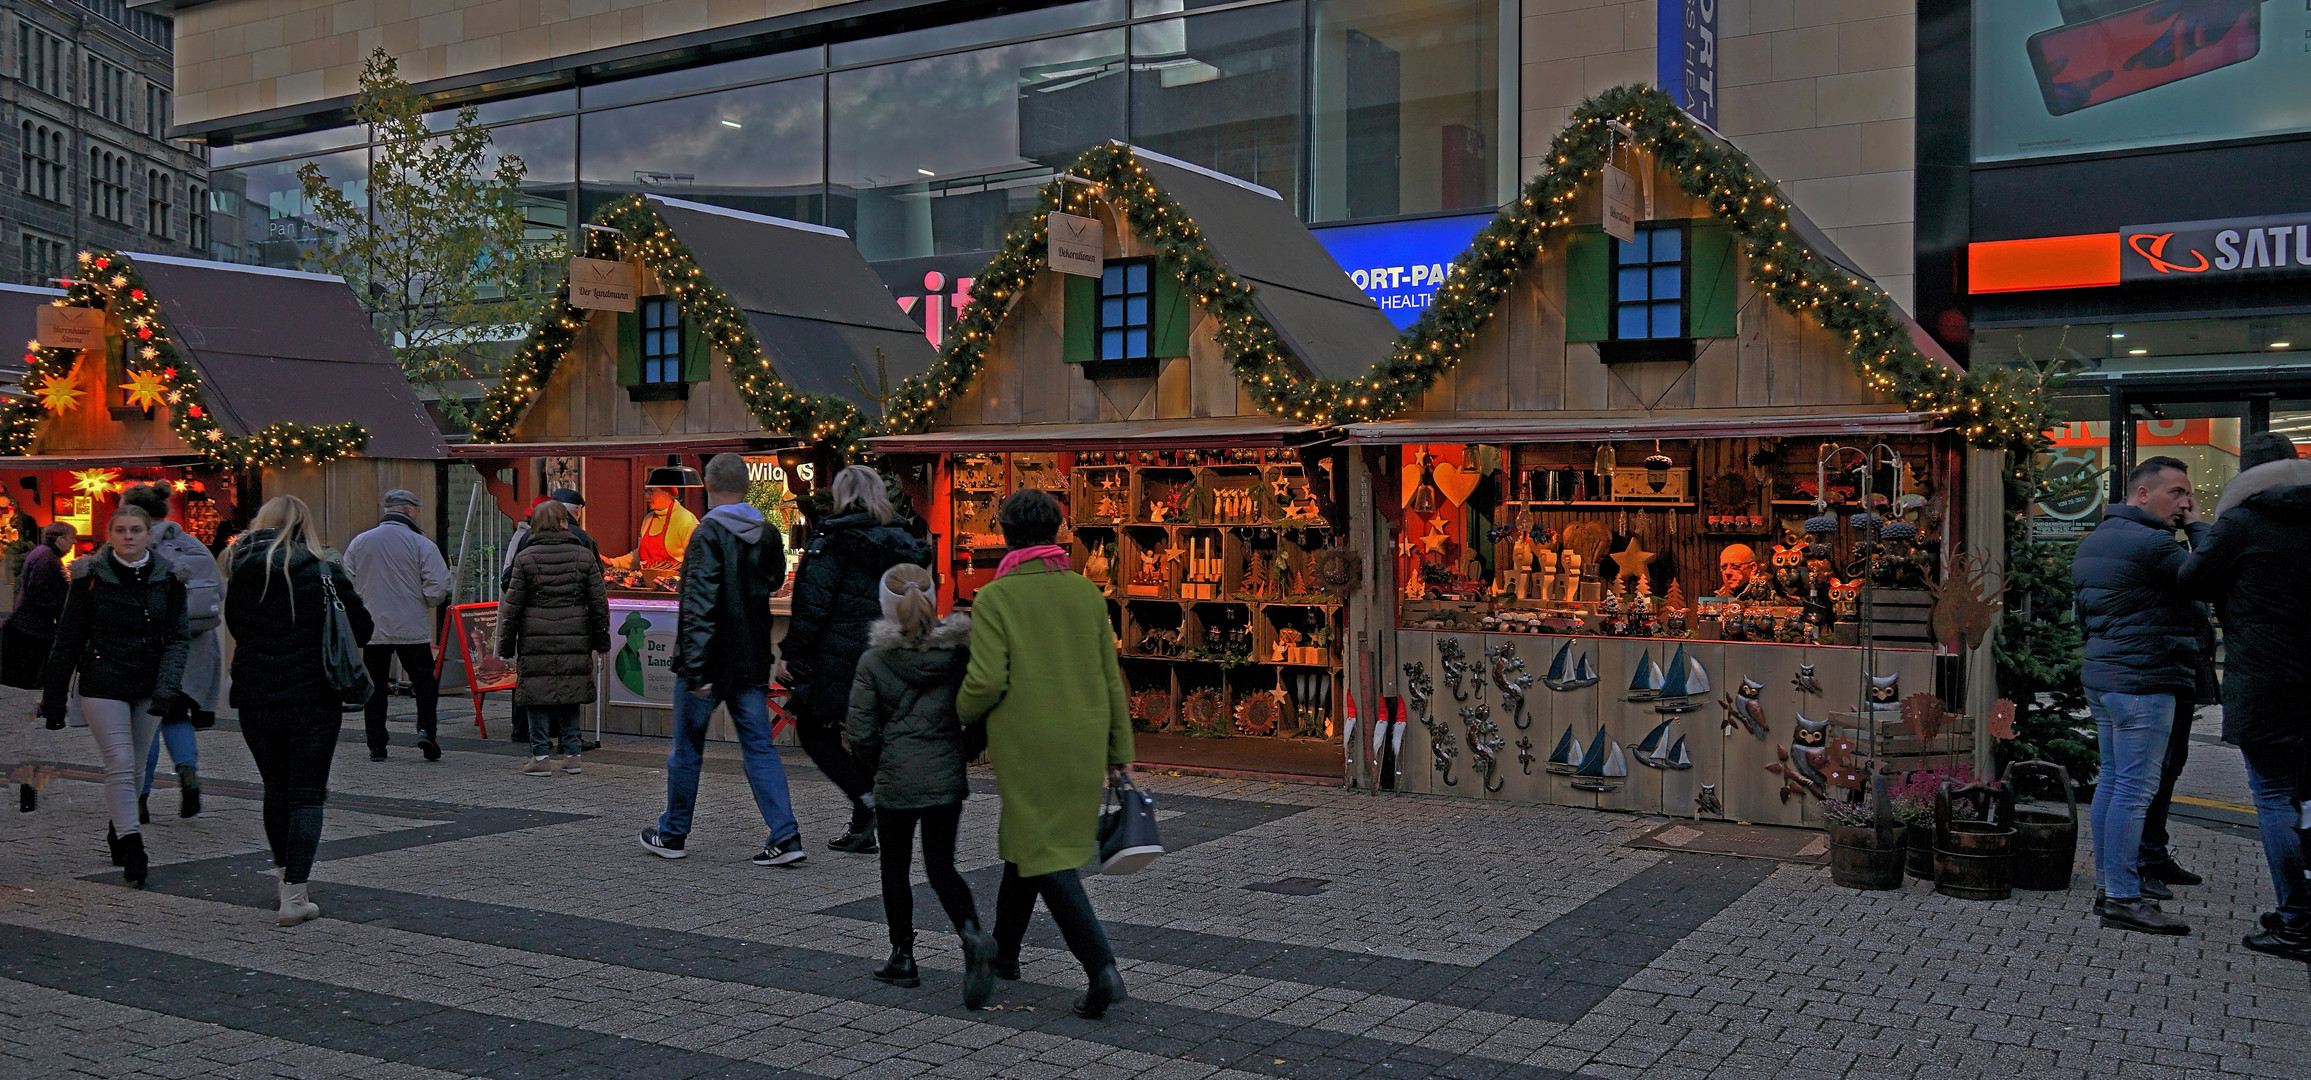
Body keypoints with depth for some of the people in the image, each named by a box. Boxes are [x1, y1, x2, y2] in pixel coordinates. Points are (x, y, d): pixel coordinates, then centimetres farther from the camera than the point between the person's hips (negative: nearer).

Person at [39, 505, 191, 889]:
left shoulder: (167, 578, 1)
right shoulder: (90, 576, -3)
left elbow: (178, 637, 1)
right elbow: (68, 639, 2)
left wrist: (166, 686, -12)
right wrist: (54, 697, 4)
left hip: (149, 688, 2)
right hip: (103, 685, -2)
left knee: (133, 767, 11)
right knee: (120, 766, -10)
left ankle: (118, 832, 31)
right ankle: (131, 846, -8)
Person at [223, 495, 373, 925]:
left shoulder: (241, 572, 0)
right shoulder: (324, 573, -7)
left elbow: (234, 626, 12)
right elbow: (361, 630, -3)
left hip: (255, 700, 3)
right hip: (313, 698, -3)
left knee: (276, 790, 18)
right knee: (307, 795, 1)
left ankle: (287, 878, 32)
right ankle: (295, 895, -6)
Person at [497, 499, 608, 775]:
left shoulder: (525, 558, 0)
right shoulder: (584, 556, 4)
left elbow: (513, 605, 2)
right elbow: (599, 602, 6)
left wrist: (506, 643, 9)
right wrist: (601, 639, 16)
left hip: (536, 639, -2)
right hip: (575, 639, 2)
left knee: (538, 699, 3)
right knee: (569, 697, 11)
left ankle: (541, 755, 2)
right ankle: (570, 754, 13)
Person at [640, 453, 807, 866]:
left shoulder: (709, 534, -15)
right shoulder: (768, 535, 5)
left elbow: (699, 604, -21)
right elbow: (774, 582, 21)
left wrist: (694, 667, -23)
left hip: (709, 662, -5)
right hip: (752, 662, 5)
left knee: (686, 748, 10)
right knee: (759, 747, 5)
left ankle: (672, 834, 24)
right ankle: (784, 835, -5)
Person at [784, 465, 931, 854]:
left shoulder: (835, 542, -10)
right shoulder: (901, 543, 9)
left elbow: (813, 605, -14)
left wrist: (792, 654, -7)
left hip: (841, 658, -6)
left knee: (812, 730, 8)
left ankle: (866, 798, -8)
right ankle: (863, 830, 18)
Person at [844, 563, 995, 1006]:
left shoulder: (874, 661, -8)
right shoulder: (959, 654, -2)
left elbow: (861, 732, -8)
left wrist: (876, 764, 11)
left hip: (896, 779, -2)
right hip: (948, 777, 3)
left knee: (895, 866, 16)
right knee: (941, 866, 12)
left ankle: (903, 956, 21)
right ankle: (973, 935, -12)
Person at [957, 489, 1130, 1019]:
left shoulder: (994, 598, -9)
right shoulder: (1087, 592, 4)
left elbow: (986, 680, -16)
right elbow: (1111, 677, 5)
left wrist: (964, 713, 5)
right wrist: (1119, 749, 11)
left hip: (1025, 745, -5)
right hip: (1083, 744, 5)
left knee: (1042, 853, -1)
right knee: (1024, 840, 21)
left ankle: (1101, 967, -14)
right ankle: (1004, 950, 35)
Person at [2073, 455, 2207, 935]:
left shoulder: (2093, 540, 16)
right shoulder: (2151, 543, -16)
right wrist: (2197, 527, -1)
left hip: (2102, 676, 10)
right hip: (2143, 683, -10)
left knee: (2112, 781, 13)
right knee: (2135, 788, -7)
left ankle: (2106, 885, 19)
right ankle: (2123, 899, -5)